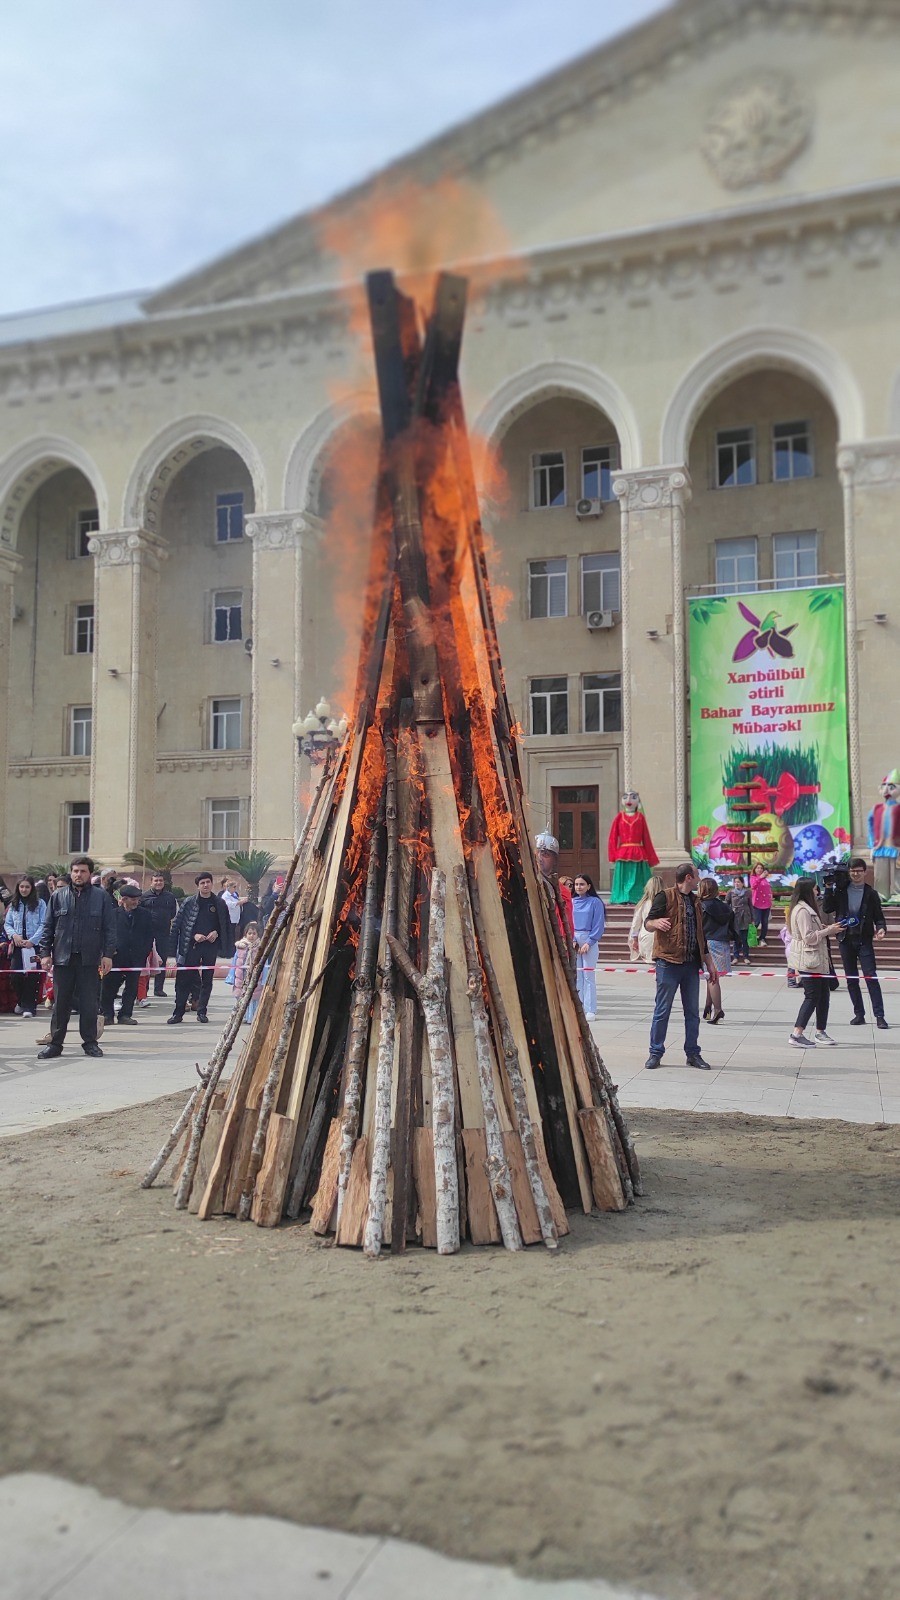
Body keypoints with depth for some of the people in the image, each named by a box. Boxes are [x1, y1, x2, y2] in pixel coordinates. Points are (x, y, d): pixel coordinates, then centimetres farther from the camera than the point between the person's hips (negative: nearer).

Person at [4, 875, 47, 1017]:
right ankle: (21, 1002, 21)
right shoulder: (14, 904, 13)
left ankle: (29, 1006, 2)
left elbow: (43, 925, -5)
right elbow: (7, 924, 13)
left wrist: (32, 941, -13)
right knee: (16, 974, -2)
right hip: (18, 945, 3)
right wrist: (14, 935, -6)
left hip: (34, 945, -3)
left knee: (32, 976, -7)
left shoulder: (40, 904, 1)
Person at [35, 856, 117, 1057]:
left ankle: (90, 1042, 14)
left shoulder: (102, 897, 3)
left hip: (89, 958, -1)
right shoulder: (58, 896, 7)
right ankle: (55, 1043, 14)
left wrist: (108, 954, -4)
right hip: (63, 957, 1)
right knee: (60, 1003, 6)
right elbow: (48, 926, 9)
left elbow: (109, 927, 2)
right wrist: (45, 952, 2)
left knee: (89, 1003, 3)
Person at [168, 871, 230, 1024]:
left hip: (211, 946, 2)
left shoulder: (219, 903, 5)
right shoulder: (189, 902, 1)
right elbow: (178, 924, 1)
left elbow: (225, 924, 12)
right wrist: (194, 935, -9)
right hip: (191, 946, -1)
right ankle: (178, 1012, 6)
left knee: (207, 980, 6)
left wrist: (216, 933, -6)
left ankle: (202, 1012, 15)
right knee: (184, 979, -2)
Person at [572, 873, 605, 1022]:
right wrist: (572, 941, -5)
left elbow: (598, 925, -4)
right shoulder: (571, 902, 8)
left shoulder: (595, 902, -3)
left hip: (590, 941, -4)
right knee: (576, 975, 5)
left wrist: (588, 943, -10)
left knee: (589, 975, -6)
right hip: (574, 940, 4)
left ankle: (590, 1010, -3)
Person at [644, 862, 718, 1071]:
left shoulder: (695, 901, 19)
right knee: (662, 1011, -2)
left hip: (691, 964, 6)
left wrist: (709, 962, 20)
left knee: (692, 1012, 9)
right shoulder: (665, 896, -3)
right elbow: (648, 923, -9)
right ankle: (655, 1052, 6)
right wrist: (657, 923, -33)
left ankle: (693, 1053, 17)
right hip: (668, 962, -6)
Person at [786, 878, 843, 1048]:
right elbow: (808, 937, -21)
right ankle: (797, 1034, -8)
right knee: (812, 996, -8)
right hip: (808, 960, -10)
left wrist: (828, 928, 8)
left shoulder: (807, 909, 16)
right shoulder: (802, 910, -17)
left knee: (823, 995, 13)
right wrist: (828, 930, -14)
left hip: (817, 959, 10)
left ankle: (820, 1032, 21)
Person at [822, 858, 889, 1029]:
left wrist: (881, 928, -19)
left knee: (871, 977, -7)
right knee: (851, 979, 8)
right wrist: (829, 889, -9)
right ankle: (859, 1014, 18)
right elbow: (827, 909, -2)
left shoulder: (871, 893, 0)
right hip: (845, 939, 2)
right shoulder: (841, 890, 3)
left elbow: (879, 917, 2)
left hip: (864, 940, -2)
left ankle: (879, 1016, -5)